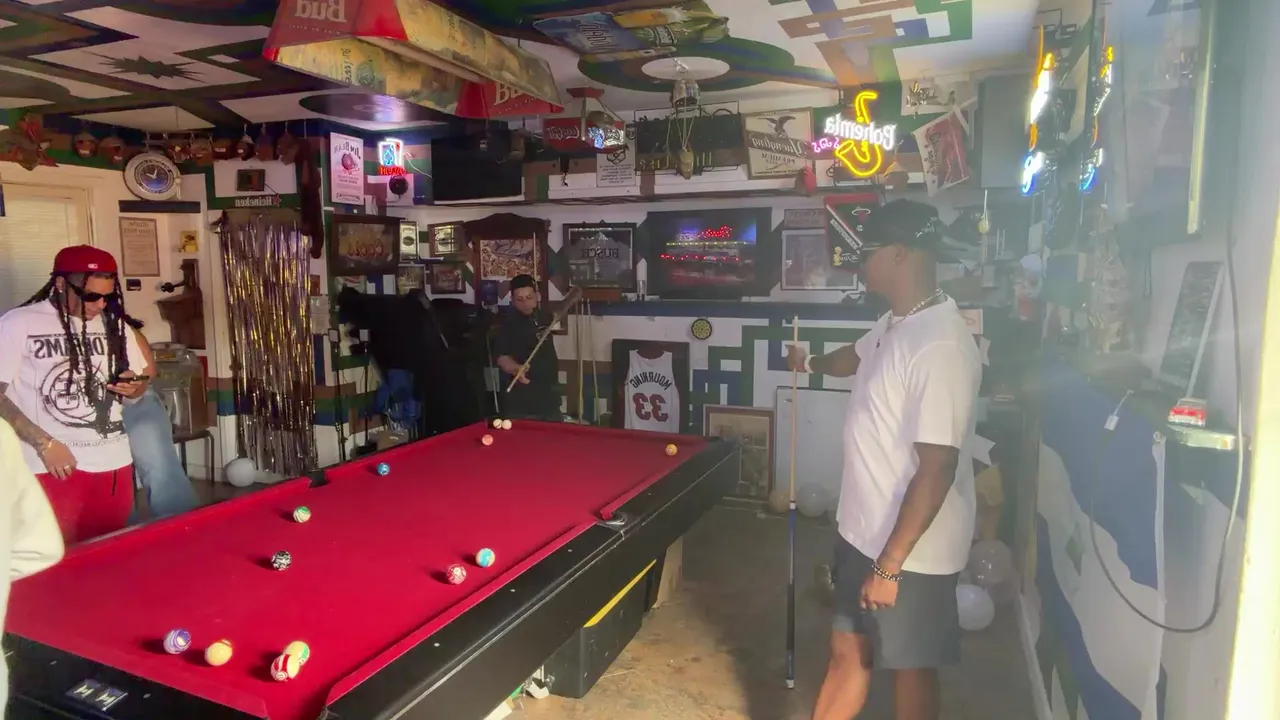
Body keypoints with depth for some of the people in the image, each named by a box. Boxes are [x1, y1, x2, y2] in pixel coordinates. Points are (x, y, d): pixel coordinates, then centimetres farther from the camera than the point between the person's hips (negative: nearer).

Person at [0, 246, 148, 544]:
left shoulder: (114, 325, 10)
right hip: (52, 467, -4)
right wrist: (44, 443, -16)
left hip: (113, 464, 4)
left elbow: (138, 387, 19)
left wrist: (133, 388, -5)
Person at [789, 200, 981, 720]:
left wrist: (890, 565, -23)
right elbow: (858, 357, 28)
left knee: (910, 667, 14)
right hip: (865, 531, 9)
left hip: (910, 549, -8)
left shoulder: (940, 346, -27)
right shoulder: (896, 322, 4)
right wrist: (812, 363, 48)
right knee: (848, 652, 21)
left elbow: (937, 468, -27)